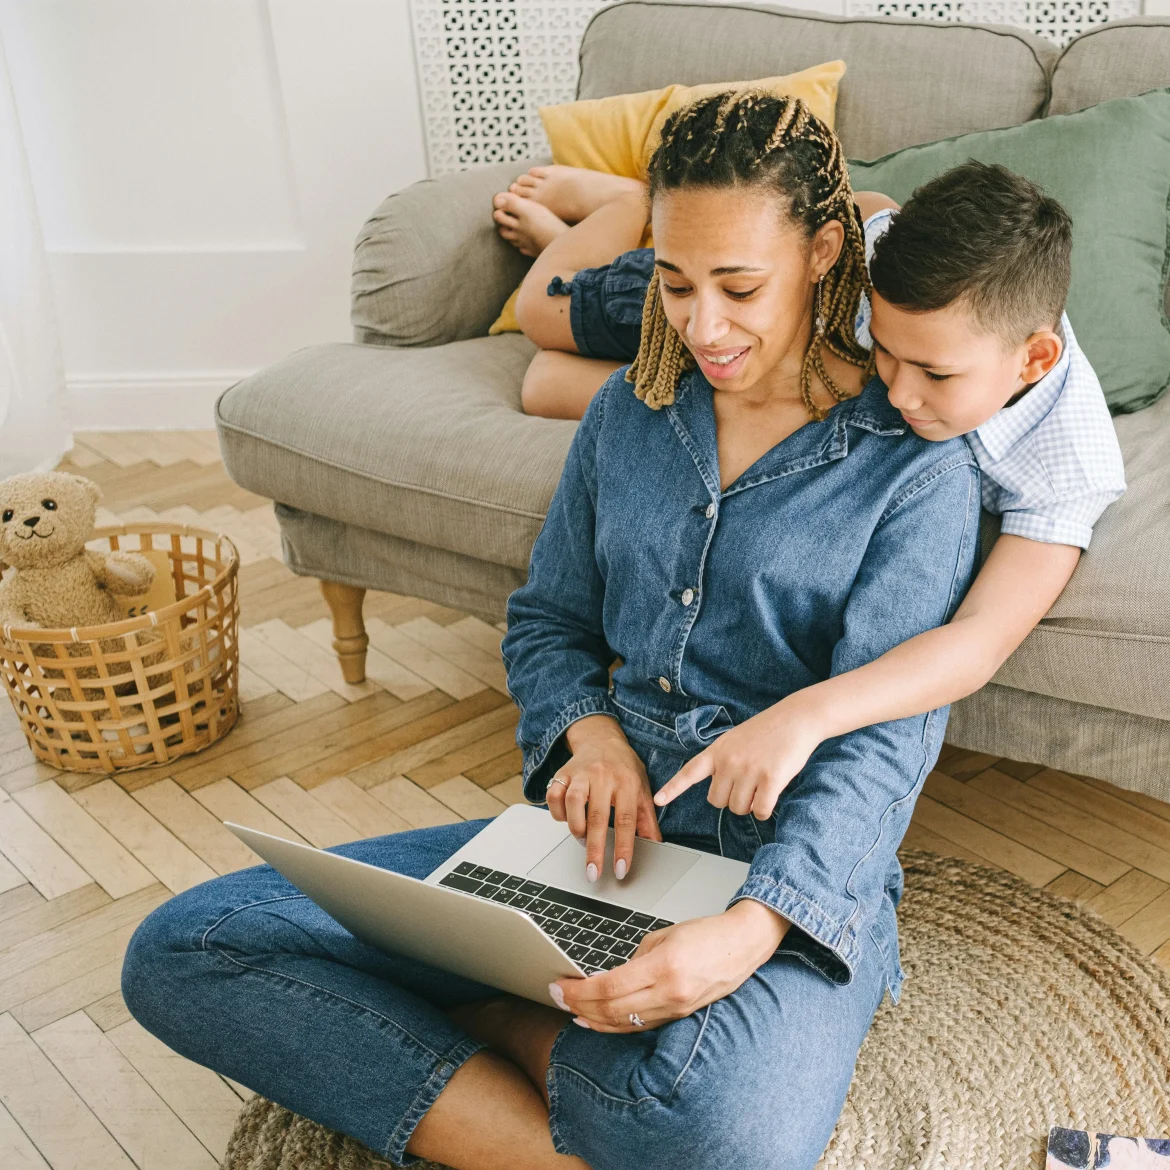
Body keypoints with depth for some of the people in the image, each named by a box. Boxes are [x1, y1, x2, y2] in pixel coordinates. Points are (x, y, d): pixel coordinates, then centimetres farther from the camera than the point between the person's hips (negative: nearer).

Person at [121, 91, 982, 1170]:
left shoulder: (918, 464, -6)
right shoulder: (629, 410, 9)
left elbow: (883, 742, -13)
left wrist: (750, 929, -31)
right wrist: (591, 728, -7)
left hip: (797, 875, -5)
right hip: (603, 836, 5)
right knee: (176, 953, -11)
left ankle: (474, 1015, -12)